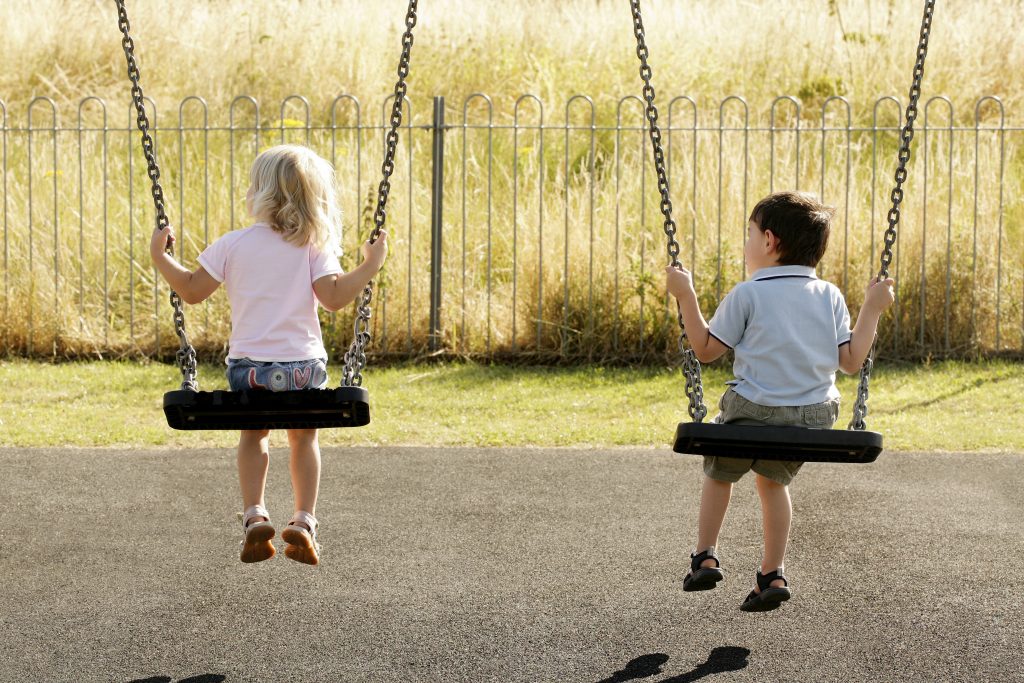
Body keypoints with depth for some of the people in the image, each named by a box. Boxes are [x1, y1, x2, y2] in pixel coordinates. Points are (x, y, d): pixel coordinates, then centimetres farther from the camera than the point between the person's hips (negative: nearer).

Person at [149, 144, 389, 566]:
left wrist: (160, 257, 11)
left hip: (248, 365, 0)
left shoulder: (232, 245, -3)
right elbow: (334, 297, -14)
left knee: (254, 435, 23)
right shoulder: (314, 247, -4)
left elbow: (192, 291, 0)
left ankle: (254, 515, 7)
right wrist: (370, 266, -6)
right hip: (303, 364, 0)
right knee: (303, 438, 20)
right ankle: (304, 520, 9)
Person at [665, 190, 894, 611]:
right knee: (773, 480, 28)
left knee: (720, 473, 25)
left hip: (753, 413, -4)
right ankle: (772, 574, 22)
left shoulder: (748, 295, -8)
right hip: (813, 418, 4)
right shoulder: (830, 297, 3)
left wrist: (685, 295, 4)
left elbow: (705, 349, -2)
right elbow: (851, 361, 3)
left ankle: (705, 558, 23)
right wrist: (872, 310, 12)